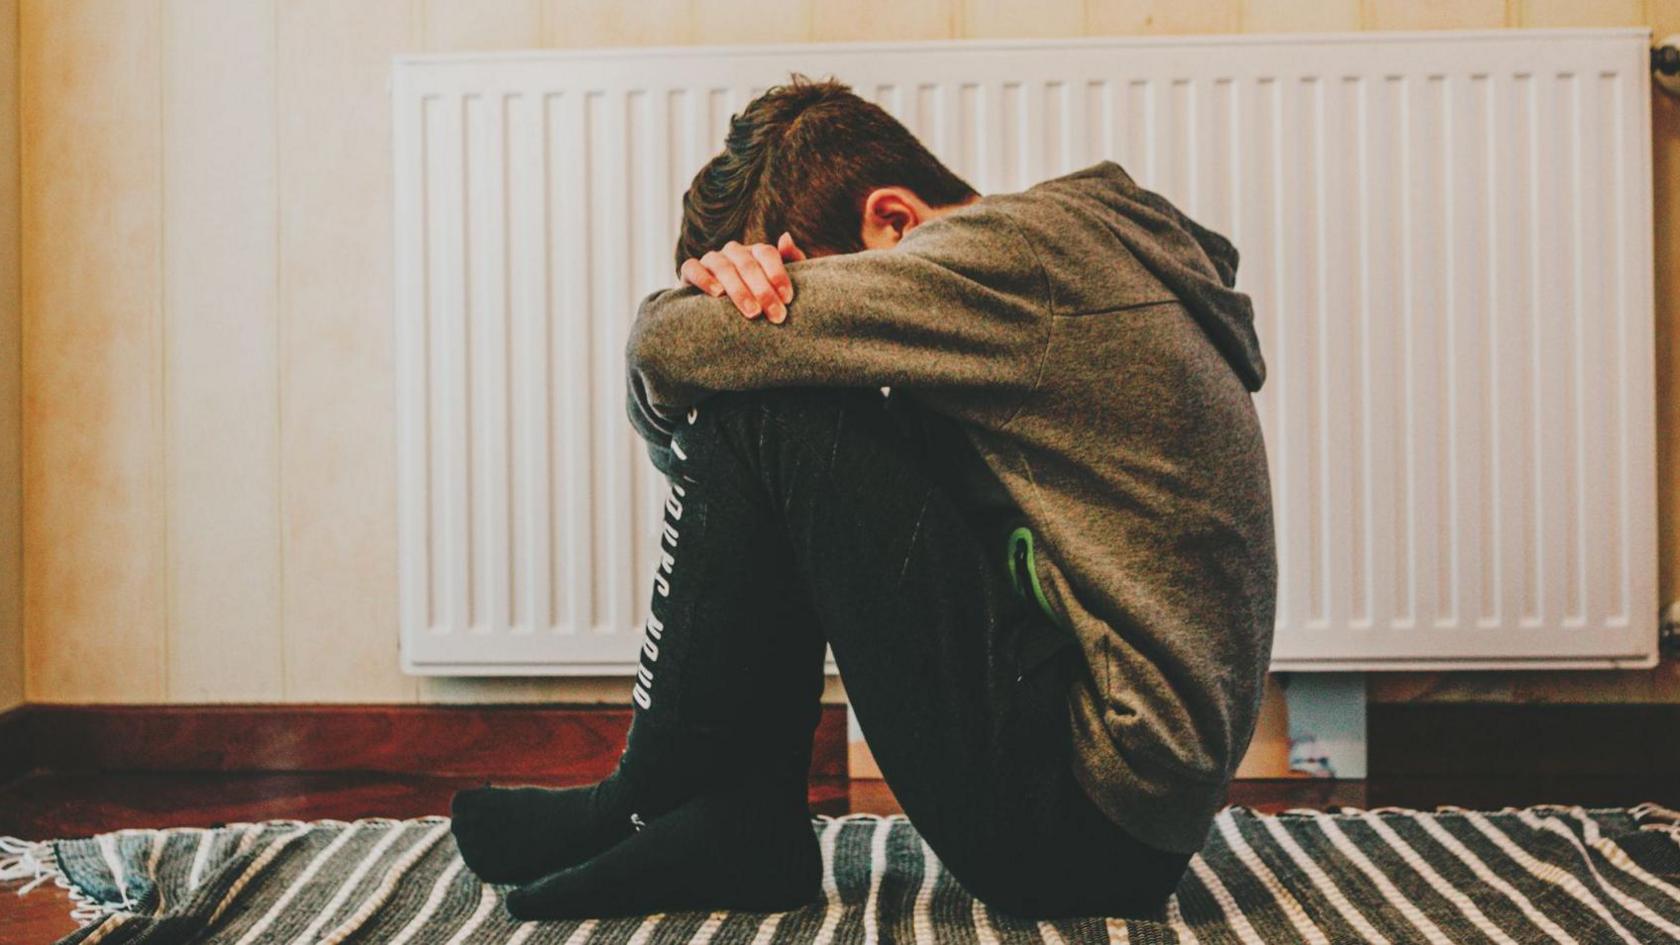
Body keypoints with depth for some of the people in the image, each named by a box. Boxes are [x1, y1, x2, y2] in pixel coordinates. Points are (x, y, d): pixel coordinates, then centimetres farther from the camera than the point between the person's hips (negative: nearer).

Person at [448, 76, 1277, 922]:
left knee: (762, 417, -14)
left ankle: (651, 808, 4)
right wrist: (737, 285, -7)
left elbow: (666, 344, -17)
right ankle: (740, 827, 8)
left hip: (1084, 819, -10)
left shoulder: (1019, 251, -14)